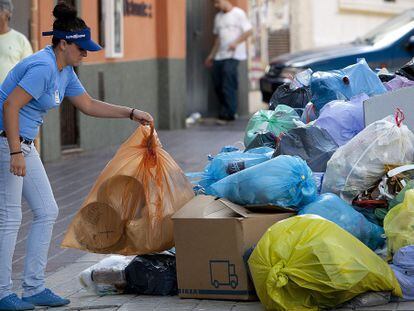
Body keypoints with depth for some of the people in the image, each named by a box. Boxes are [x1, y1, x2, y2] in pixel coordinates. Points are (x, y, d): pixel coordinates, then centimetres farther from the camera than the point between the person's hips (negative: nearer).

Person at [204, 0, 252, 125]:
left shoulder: (238, 13, -2)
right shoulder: (218, 17, 19)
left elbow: (248, 31, -6)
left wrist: (236, 43, -19)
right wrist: (212, 55, 19)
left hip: (233, 55, -7)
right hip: (220, 56, 7)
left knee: (228, 85, -14)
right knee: (218, 85, 2)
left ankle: (227, 114, -13)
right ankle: (229, 112, 13)